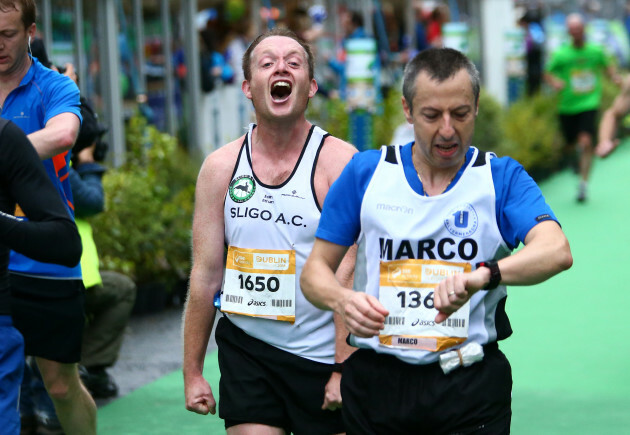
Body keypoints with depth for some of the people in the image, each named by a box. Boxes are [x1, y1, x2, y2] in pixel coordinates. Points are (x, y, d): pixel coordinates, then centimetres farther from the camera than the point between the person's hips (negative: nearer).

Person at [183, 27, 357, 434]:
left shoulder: (339, 162, -7)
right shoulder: (221, 167, 3)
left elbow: (352, 275, -12)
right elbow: (206, 274, 6)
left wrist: (343, 370, -16)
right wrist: (192, 371, 6)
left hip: (323, 359, -2)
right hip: (246, 351, 3)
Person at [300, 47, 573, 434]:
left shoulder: (503, 178, 0)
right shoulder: (365, 173, 5)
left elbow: (556, 251, -18)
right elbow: (316, 270, 8)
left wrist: (481, 276, -37)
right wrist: (343, 300, -16)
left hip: (471, 387, -1)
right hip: (376, 381, 2)